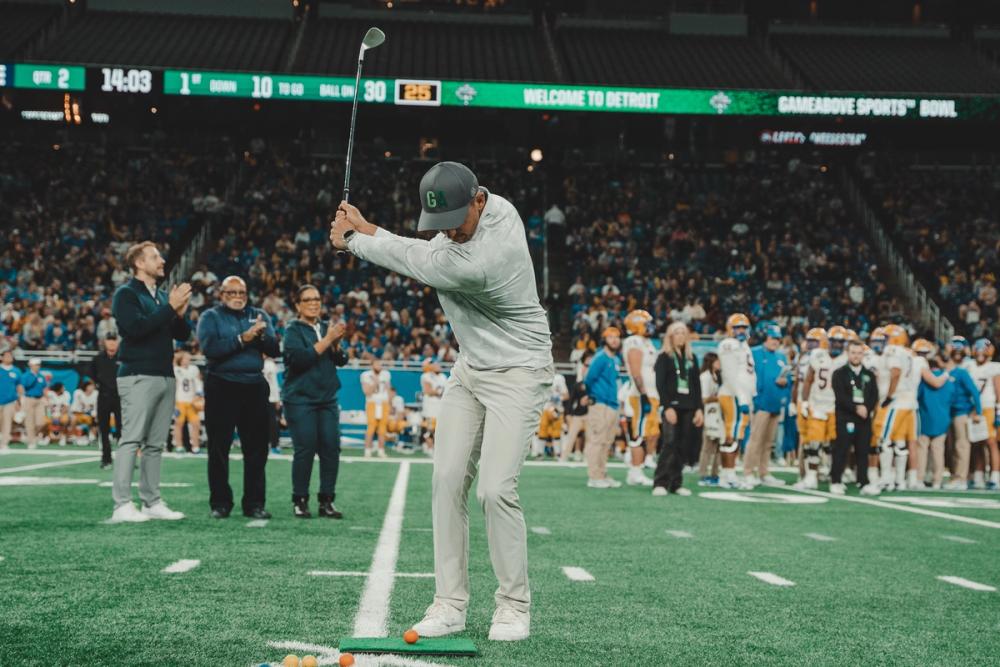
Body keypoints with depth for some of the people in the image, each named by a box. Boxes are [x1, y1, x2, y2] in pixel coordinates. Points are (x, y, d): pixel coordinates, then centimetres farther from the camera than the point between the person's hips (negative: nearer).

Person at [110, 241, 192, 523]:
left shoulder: (163, 296, 19)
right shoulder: (126, 294, -3)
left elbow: (183, 334, 16)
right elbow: (135, 328, -19)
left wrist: (180, 312, -4)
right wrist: (170, 308, -17)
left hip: (165, 376, 7)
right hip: (138, 376, -7)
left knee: (155, 444, 8)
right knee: (131, 440, -10)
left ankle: (152, 502, 12)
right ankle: (122, 506, -11)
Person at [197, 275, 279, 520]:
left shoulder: (258, 316, 14)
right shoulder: (210, 317, 4)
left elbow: (275, 349, 4)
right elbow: (209, 348, -14)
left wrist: (262, 335, -15)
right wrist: (241, 339, -18)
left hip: (254, 387, 3)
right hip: (221, 387, -3)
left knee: (256, 448, 2)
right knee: (219, 448, 1)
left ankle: (254, 503, 6)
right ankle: (220, 503, 7)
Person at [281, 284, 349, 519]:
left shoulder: (326, 328, 12)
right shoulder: (294, 330, -3)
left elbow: (341, 360, 9)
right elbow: (299, 359, -18)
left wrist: (337, 343, -11)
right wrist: (327, 340, -18)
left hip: (327, 399, 5)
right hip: (300, 399, -5)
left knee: (331, 448, 0)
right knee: (305, 450, -7)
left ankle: (326, 501, 7)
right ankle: (300, 501, 4)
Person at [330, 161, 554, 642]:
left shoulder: (477, 262, -33)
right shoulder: (496, 207, -7)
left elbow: (415, 263, -17)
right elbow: (424, 256, 4)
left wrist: (352, 239, -2)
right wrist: (366, 229, -6)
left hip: (517, 372, -9)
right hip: (471, 366, 9)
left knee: (495, 489, -15)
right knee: (448, 480, 0)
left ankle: (515, 605, 2)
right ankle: (450, 603, 5)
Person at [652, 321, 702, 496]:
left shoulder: (691, 358, 17)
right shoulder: (664, 357, 2)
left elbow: (697, 385, 16)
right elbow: (660, 385, -5)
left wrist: (699, 408, 7)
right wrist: (668, 407, -15)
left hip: (688, 408, 5)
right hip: (672, 406, -5)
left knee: (683, 447, 2)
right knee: (670, 444, -13)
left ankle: (676, 483, 6)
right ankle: (660, 483, -13)